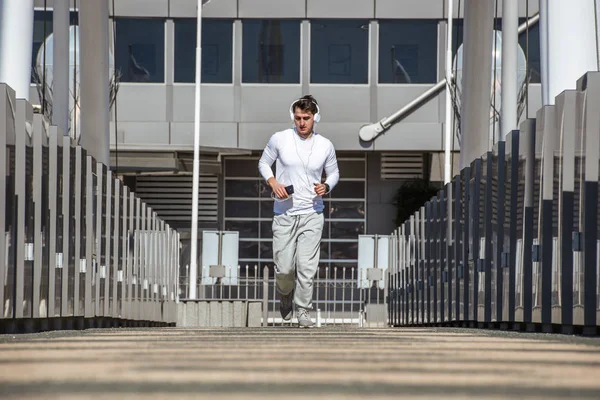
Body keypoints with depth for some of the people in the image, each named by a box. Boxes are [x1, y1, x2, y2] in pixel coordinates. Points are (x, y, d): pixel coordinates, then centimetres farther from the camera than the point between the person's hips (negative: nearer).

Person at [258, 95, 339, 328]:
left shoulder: (325, 146, 1)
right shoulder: (279, 139, -3)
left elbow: (334, 173, 15)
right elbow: (263, 163, 11)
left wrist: (326, 187, -7)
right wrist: (273, 182, -8)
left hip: (312, 214, 0)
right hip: (284, 214, 0)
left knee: (307, 266, -8)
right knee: (284, 268, 0)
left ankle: (303, 310, 7)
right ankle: (285, 294, 32)